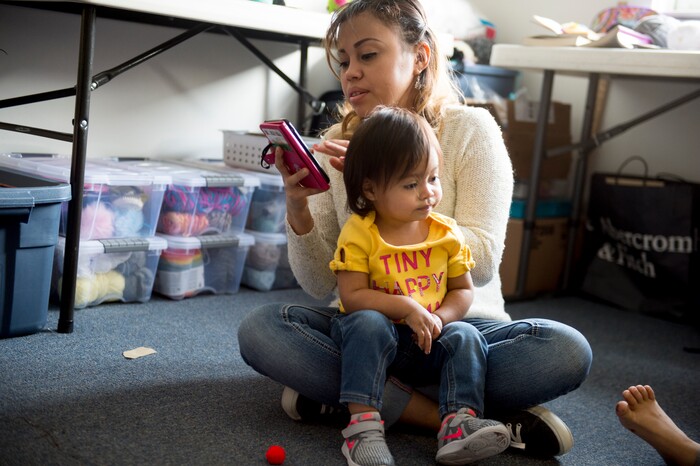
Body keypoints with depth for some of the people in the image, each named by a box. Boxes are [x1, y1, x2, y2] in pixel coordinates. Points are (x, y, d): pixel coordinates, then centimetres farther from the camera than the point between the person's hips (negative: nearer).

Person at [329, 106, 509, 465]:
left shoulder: (447, 233, -2)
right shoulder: (358, 233, -13)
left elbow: (463, 290, 4)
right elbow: (352, 297, -18)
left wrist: (439, 318, -17)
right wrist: (406, 307, -27)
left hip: (428, 342, 3)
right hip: (374, 340, -3)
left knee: (466, 337, -22)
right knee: (367, 323, -34)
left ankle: (459, 422, -33)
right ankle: (362, 423, -36)